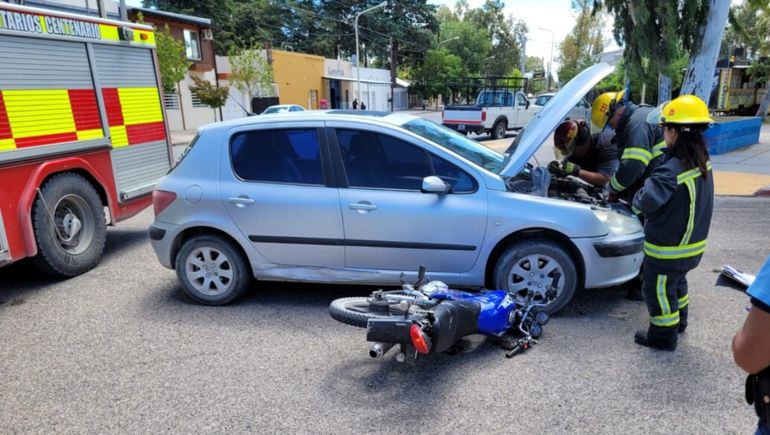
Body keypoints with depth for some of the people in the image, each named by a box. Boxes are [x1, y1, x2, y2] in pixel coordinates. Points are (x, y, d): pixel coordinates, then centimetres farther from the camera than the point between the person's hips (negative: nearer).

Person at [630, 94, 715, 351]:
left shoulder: (672, 170, -30)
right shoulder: (702, 162, 0)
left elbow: (647, 202, -36)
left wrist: (637, 197, -15)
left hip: (668, 247, -9)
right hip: (692, 243, 9)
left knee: (658, 290, 8)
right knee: (677, 283, 29)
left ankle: (663, 336, 22)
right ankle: (679, 322, 47)